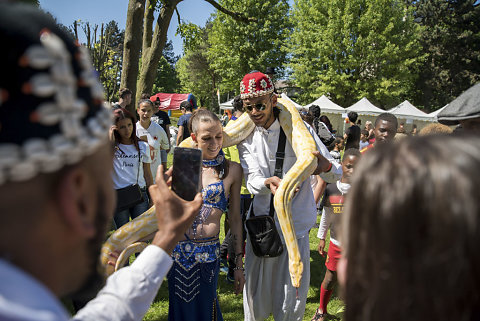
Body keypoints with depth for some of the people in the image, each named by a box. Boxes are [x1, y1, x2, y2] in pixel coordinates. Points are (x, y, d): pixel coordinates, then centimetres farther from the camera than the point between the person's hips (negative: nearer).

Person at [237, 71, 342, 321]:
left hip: (295, 227, -2)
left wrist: (326, 167, -28)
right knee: (255, 295, 11)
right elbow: (252, 180, -10)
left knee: (291, 300, 7)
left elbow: (335, 174, -3)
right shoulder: (246, 137, 3)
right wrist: (268, 183, -34)